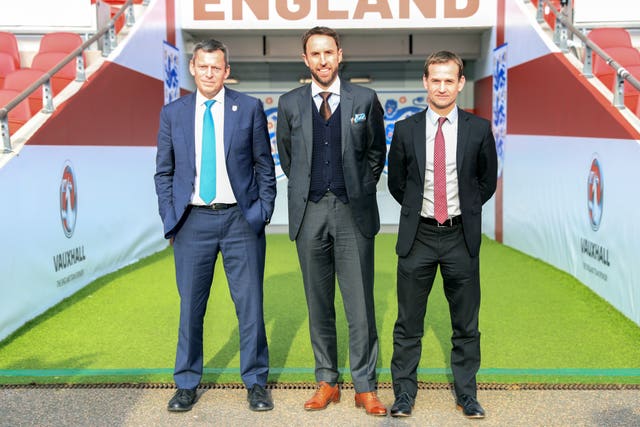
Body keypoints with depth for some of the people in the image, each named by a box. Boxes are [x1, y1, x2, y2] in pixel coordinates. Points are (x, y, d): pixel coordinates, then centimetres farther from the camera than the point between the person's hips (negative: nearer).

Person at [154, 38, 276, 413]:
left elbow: (265, 166, 4)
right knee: (190, 305, 9)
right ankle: (187, 383, 24)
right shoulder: (173, 113, 7)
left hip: (240, 218, -1)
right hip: (193, 221, 1)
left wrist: (263, 212, -2)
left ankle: (256, 382, 20)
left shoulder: (250, 108, 3)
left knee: (250, 302, 4)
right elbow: (164, 172, 10)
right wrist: (169, 217, 1)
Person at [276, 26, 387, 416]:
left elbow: (377, 152, 13)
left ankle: (365, 387, 11)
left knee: (360, 303, 0)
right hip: (309, 212, 2)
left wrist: (362, 190, 9)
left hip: (353, 212, -1)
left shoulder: (365, 99, 3)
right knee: (318, 303, 9)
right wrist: (304, 189, 13)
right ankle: (327, 382, 21)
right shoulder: (290, 103, 7)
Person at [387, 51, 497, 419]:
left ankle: (467, 393, 27)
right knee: (408, 324, 8)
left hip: (461, 237, 0)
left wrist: (464, 210, 8)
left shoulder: (479, 129, 0)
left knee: (466, 323, 11)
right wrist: (418, 210, 8)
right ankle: (405, 392, 23)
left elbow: (488, 181, 10)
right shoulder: (405, 130, 0)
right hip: (417, 237, 0)